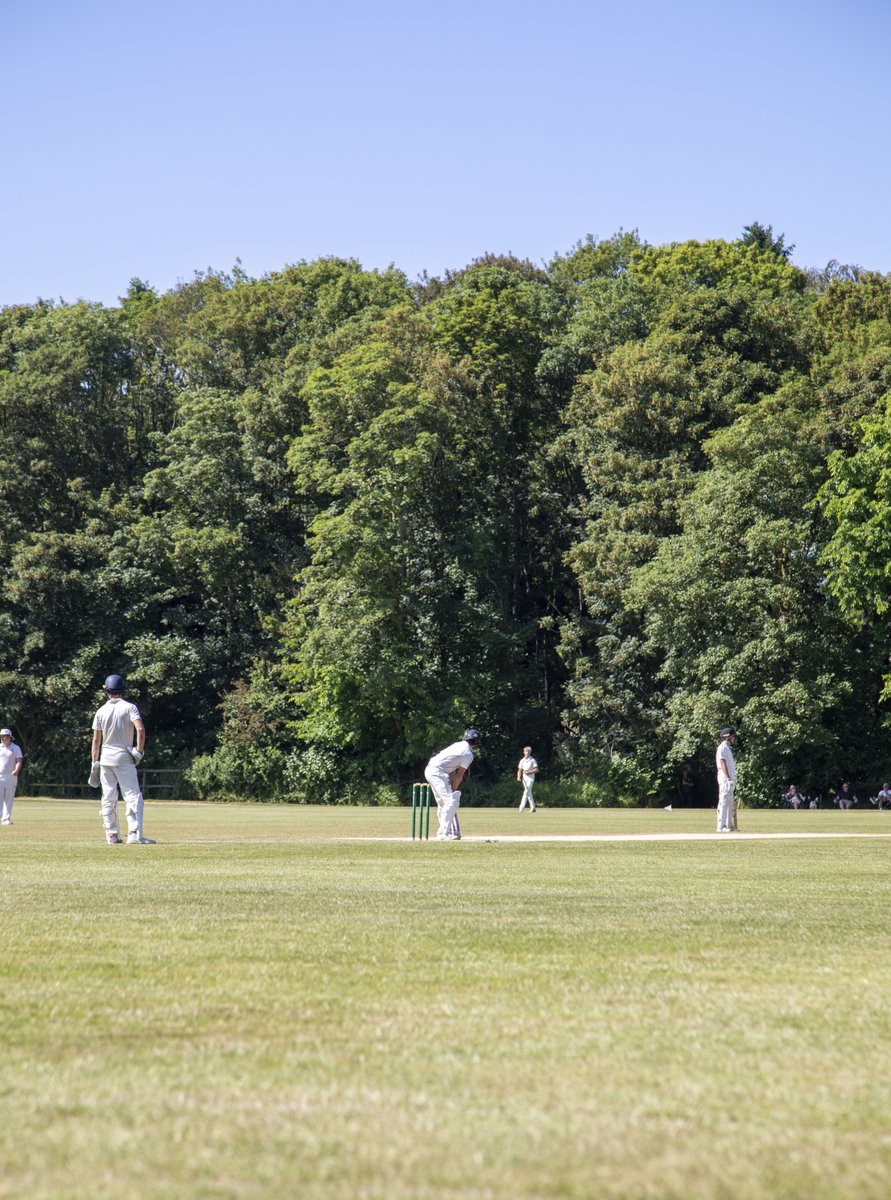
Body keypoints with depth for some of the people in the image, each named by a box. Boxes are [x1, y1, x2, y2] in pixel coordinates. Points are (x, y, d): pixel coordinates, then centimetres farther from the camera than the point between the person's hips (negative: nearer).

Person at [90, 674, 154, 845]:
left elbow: (96, 739, 4)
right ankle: (134, 834, -16)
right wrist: (139, 751, -8)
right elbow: (140, 729, -19)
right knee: (133, 796, -5)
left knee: (108, 798, 9)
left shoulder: (101, 711, 3)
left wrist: (95, 763, 8)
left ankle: (111, 835, 10)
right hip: (124, 758, -3)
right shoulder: (129, 707, -5)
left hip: (105, 758, 4)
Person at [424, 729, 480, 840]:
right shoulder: (468, 754, -6)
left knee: (443, 802, 18)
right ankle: (444, 834, -17)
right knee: (451, 801, -11)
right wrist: (453, 790, 4)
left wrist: (452, 789, 13)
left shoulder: (457, 744, 18)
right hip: (438, 772, -9)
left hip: (429, 770, 9)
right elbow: (459, 775, -3)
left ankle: (444, 832, 23)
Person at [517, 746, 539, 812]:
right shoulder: (522, 761, 11)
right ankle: (532, 808, 15)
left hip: (530, 777, -6)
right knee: (528, 792, 9)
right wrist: (519, 777, -4)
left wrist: (529, 772, -18)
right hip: (524, 778, 6)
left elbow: (536, 770, -7)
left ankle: (522, 807, -24)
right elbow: (520, 770, 13)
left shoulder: (532, 760, -4)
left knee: (526, 791, -16)